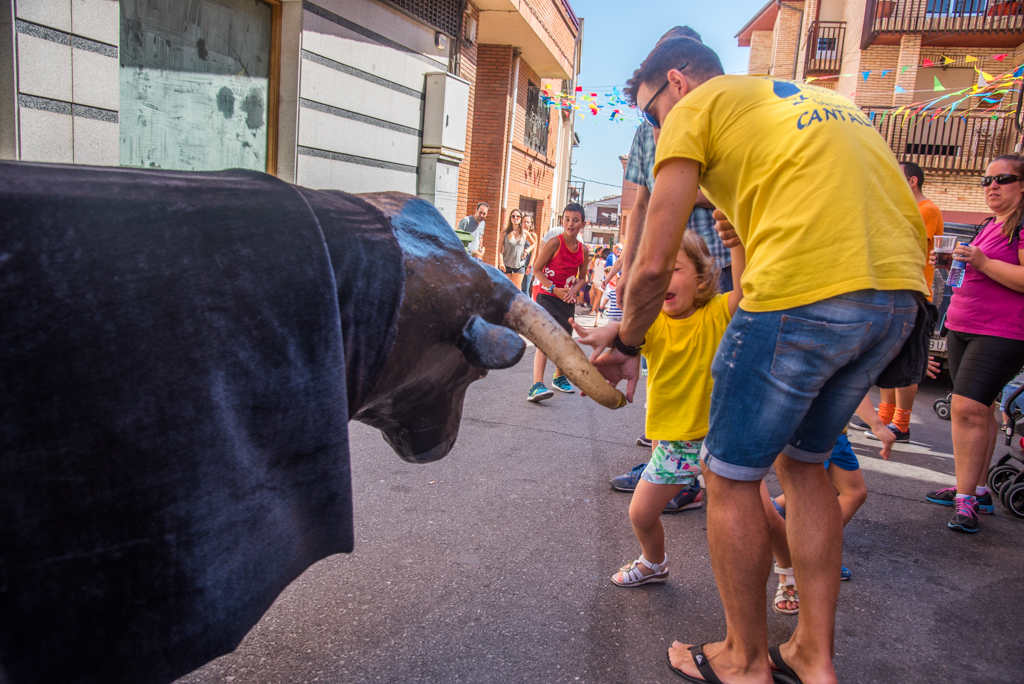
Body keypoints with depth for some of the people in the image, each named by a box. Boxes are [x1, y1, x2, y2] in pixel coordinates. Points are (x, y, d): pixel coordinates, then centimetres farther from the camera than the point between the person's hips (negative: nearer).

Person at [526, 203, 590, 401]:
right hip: (546, 296, -5)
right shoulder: (554, 243, -12)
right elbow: (536, 269, -10)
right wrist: (554, 289, -18)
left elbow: (582, 278, 14)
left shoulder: (583, 250, 3)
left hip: (567, 299, 6)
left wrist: (573, 290, -6)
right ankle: (537, 385, -29)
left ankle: (559, 377, 36)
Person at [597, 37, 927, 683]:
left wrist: (625, 348, 15)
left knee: (731, 477, 8)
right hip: (901, 291, 9)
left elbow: (654, 265, 1)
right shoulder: (817, 98, 31)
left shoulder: (695, 107, 7)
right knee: (804, 462, 22)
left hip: (804, 293, -8)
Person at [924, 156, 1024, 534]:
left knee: (969, 408, -16)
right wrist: (955, 262, 15)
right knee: (980, 409, 10)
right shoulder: (991, 225, 20)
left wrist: (983, 262, -23)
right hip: (962, 327, 9)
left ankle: (966, 497, -9)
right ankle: (977, 489, 17)